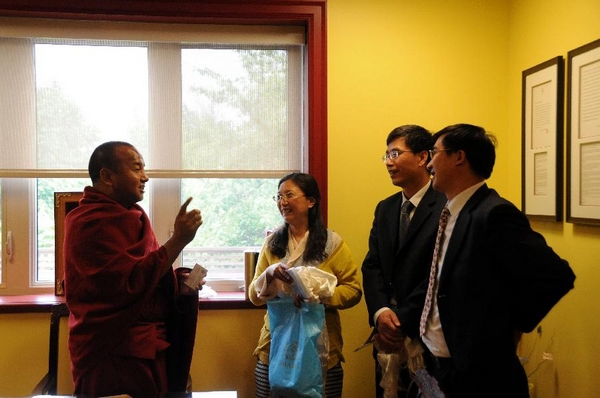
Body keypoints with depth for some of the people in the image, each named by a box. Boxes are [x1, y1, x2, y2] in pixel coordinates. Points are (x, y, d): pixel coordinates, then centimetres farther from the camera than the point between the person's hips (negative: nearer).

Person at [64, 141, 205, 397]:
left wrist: (176, 282, 5)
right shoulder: (90, 223, -17)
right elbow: (131, 283, -25)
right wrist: (178, 240, -24)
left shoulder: (130, 215, 14)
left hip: (147, 346, 9)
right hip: (113, 355, -9)